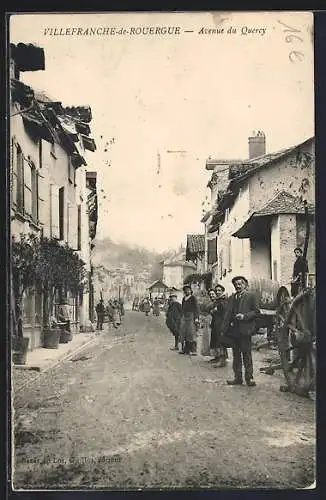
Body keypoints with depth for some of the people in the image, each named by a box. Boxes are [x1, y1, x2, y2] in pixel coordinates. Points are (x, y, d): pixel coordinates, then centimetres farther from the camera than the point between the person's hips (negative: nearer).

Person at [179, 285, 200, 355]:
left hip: (191, 316, -7)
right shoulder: (184, 298, 17)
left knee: (191, 333, -10)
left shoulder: (193, 297, -2)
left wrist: (196, 318, -13)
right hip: (184, 317, 7)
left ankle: (193, 350, -8)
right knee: (183, 333, 6)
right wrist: (181, 317, 19)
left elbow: (196, 308, -6)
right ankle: (185, 349, 12)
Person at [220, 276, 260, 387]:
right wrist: (223, 329, 7)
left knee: (247, 355, -3)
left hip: (245, 329, -5)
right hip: (234, 330, 5)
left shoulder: (251, 296, 2)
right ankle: (238, 378, 14)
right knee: (236, 355, 9)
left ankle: (249, 377, 4)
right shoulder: (232, 298, 16)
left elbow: (256, 311, -3)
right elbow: (227, 314, 14)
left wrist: (244, 316, -15)